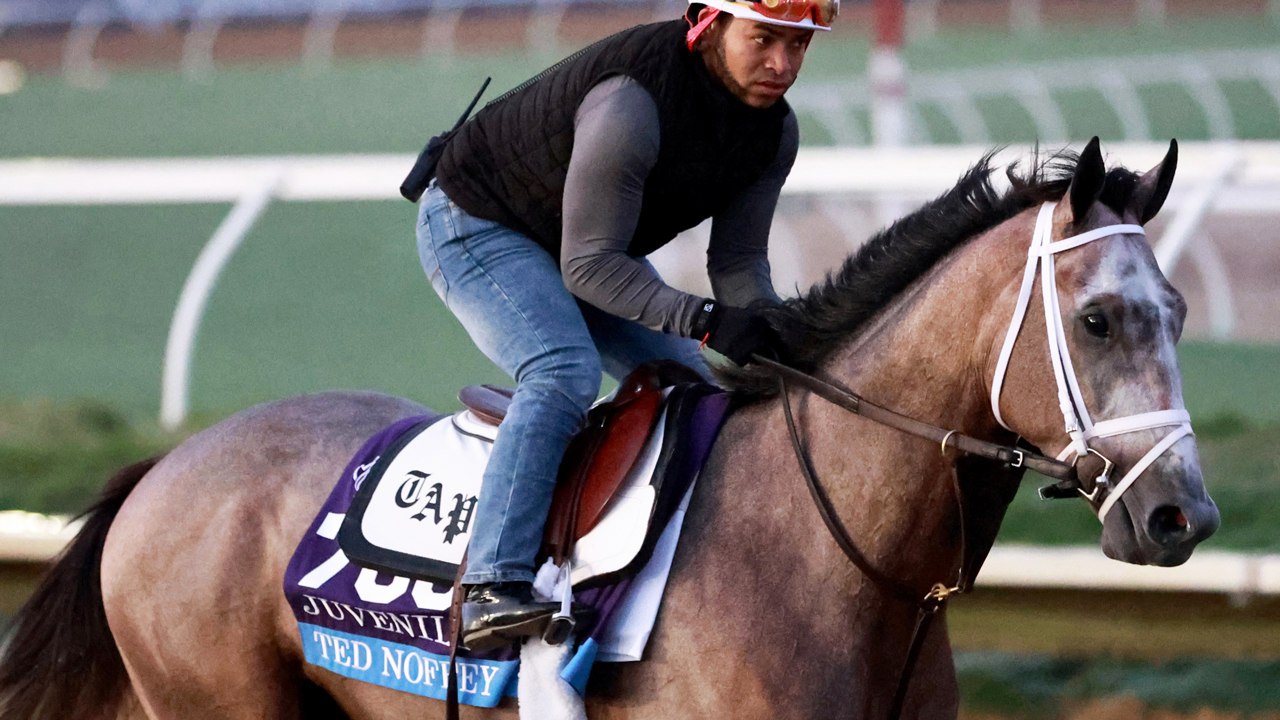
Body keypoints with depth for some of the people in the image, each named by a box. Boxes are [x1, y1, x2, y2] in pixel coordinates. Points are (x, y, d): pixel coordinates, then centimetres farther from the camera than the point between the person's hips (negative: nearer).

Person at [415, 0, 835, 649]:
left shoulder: (774, 129, -11)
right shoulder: (632, 102, -38)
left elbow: (738, 260, -5)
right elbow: (590, 265, -35)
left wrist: (780, 340, -24)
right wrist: (707, 323, -43)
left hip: (591, 246, 9)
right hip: (475, 225, -9)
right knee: (565, 373, -31)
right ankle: (492, 590, -39)